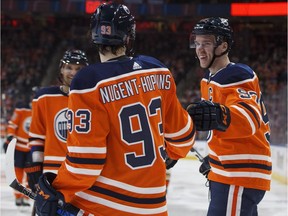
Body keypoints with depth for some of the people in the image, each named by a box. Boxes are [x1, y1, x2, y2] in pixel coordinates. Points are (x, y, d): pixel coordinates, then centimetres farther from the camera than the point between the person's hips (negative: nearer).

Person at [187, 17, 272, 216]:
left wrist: (219, 116, -52)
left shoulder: (237, 77, -15)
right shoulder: (210, 79, 15)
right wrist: (213, 159, 31)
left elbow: (248, 117, -35)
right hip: (225, 172, 11)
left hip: (241, 174, -11)